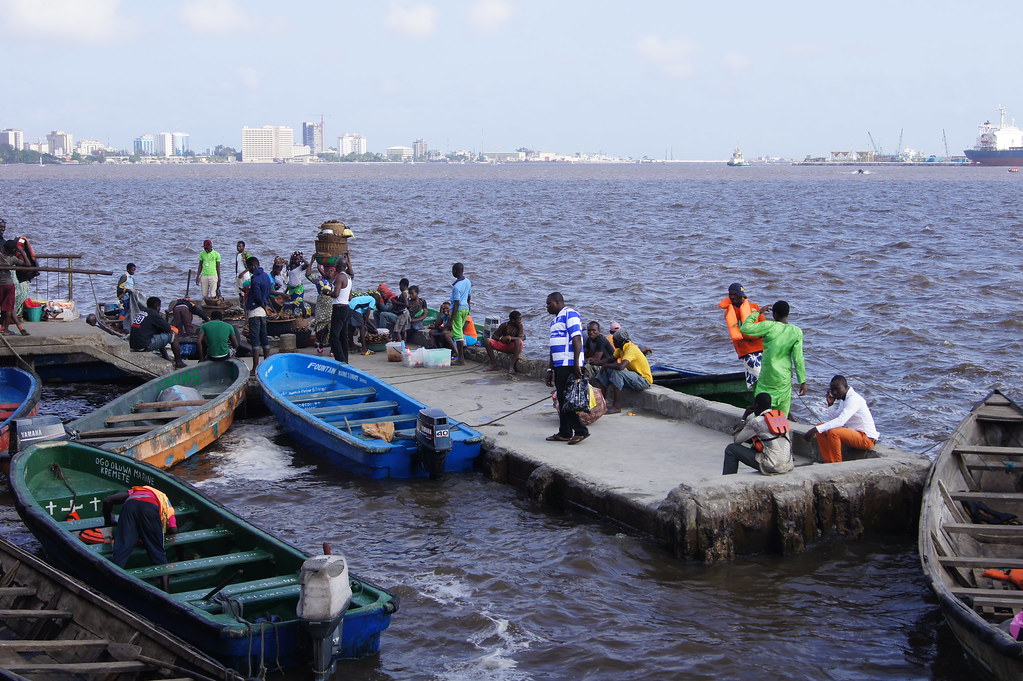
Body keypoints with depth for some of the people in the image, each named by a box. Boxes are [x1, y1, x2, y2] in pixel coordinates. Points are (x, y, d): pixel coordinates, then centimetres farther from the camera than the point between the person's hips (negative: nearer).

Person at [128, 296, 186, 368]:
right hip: (143, 346, -9)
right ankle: (179, 363, 5)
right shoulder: (153, 314, -9)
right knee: (173, 335, 0)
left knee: (159, 337, 34)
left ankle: (166, 359, 38)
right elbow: (168, 328, -3)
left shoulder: (141, 312, 16)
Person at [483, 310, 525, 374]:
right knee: (487, 341, -16)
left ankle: (512, 366, -38)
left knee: (518, 341, -37)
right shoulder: (504, 325, -4)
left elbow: (521, 338, -22)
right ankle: (494, 365, -15)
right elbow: (494, 336, -2)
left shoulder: (520, 326, -7)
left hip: (514, 348, -2)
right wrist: (501, 339, -23)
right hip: (504, 346, 2)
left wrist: (510, 338, -37)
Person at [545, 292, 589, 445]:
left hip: (569, 365, -10)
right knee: (562, 400, 9)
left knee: (566, 399, -11)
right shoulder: (555, 320, 23)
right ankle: (564, 433, 13)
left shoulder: (570, 314, -7)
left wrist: (576, 363, -24)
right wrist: (550, 370, 24)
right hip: (560, 365, 10)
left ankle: (580, 431, -8)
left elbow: (577, 339, -17)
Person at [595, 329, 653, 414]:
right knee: (606, 370, 5)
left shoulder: (631, 349, -25)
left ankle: (615, 407, -26)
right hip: (635, 376, 10)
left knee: (616, 372, -32)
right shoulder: (621, 348, 4)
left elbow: (621, 366, -39)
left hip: (644, 380, -10)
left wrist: (606, 365, -23)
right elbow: (613, 359, 18)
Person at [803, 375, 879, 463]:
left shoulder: (854, 399, -20)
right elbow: (832, 420, 9)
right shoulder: (843, 399, 10)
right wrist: (830, 404, -5)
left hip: (867, 439, -10)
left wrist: (816, 429, -35)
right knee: (820, 428, 1)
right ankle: (828, 462, -2)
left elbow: (840, 421, -32)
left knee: (833, 432, -31)